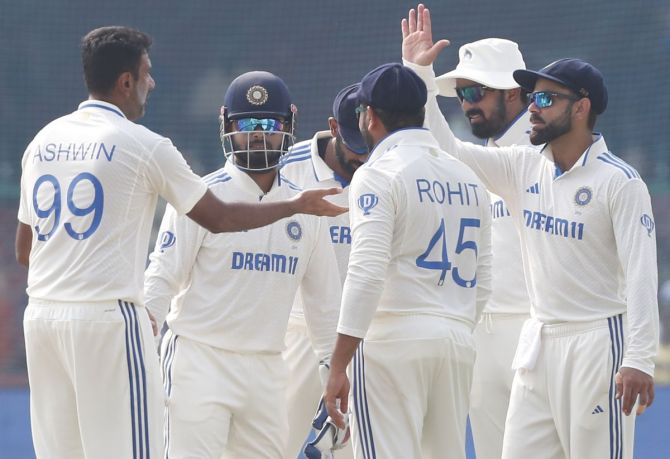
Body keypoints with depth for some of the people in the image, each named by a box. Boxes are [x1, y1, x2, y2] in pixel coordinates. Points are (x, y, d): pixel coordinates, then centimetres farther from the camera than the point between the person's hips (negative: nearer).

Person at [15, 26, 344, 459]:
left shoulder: (43, 142, 13)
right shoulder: (142, 144, -5)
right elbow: (219, 217, 1)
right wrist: (298, 206, 13)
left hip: (40, 316, 7)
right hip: (107, 318, -7)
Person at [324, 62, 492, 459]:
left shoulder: (378, 174, -6)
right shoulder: (468, 179, 16)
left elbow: (367, 273, -15)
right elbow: (482, 281, 18)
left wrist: (338, 366, -17)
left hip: (394, 337, -7)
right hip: (460, 342, 7)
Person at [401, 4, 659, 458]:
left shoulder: (620, 182, -11)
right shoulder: (524, 168, 8)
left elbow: (641, 276, -16)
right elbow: (446, 147, 9)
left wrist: (639, 360, -23)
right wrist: (421, 71, 2)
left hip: (597, 340, -7)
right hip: (539, 338, 7)